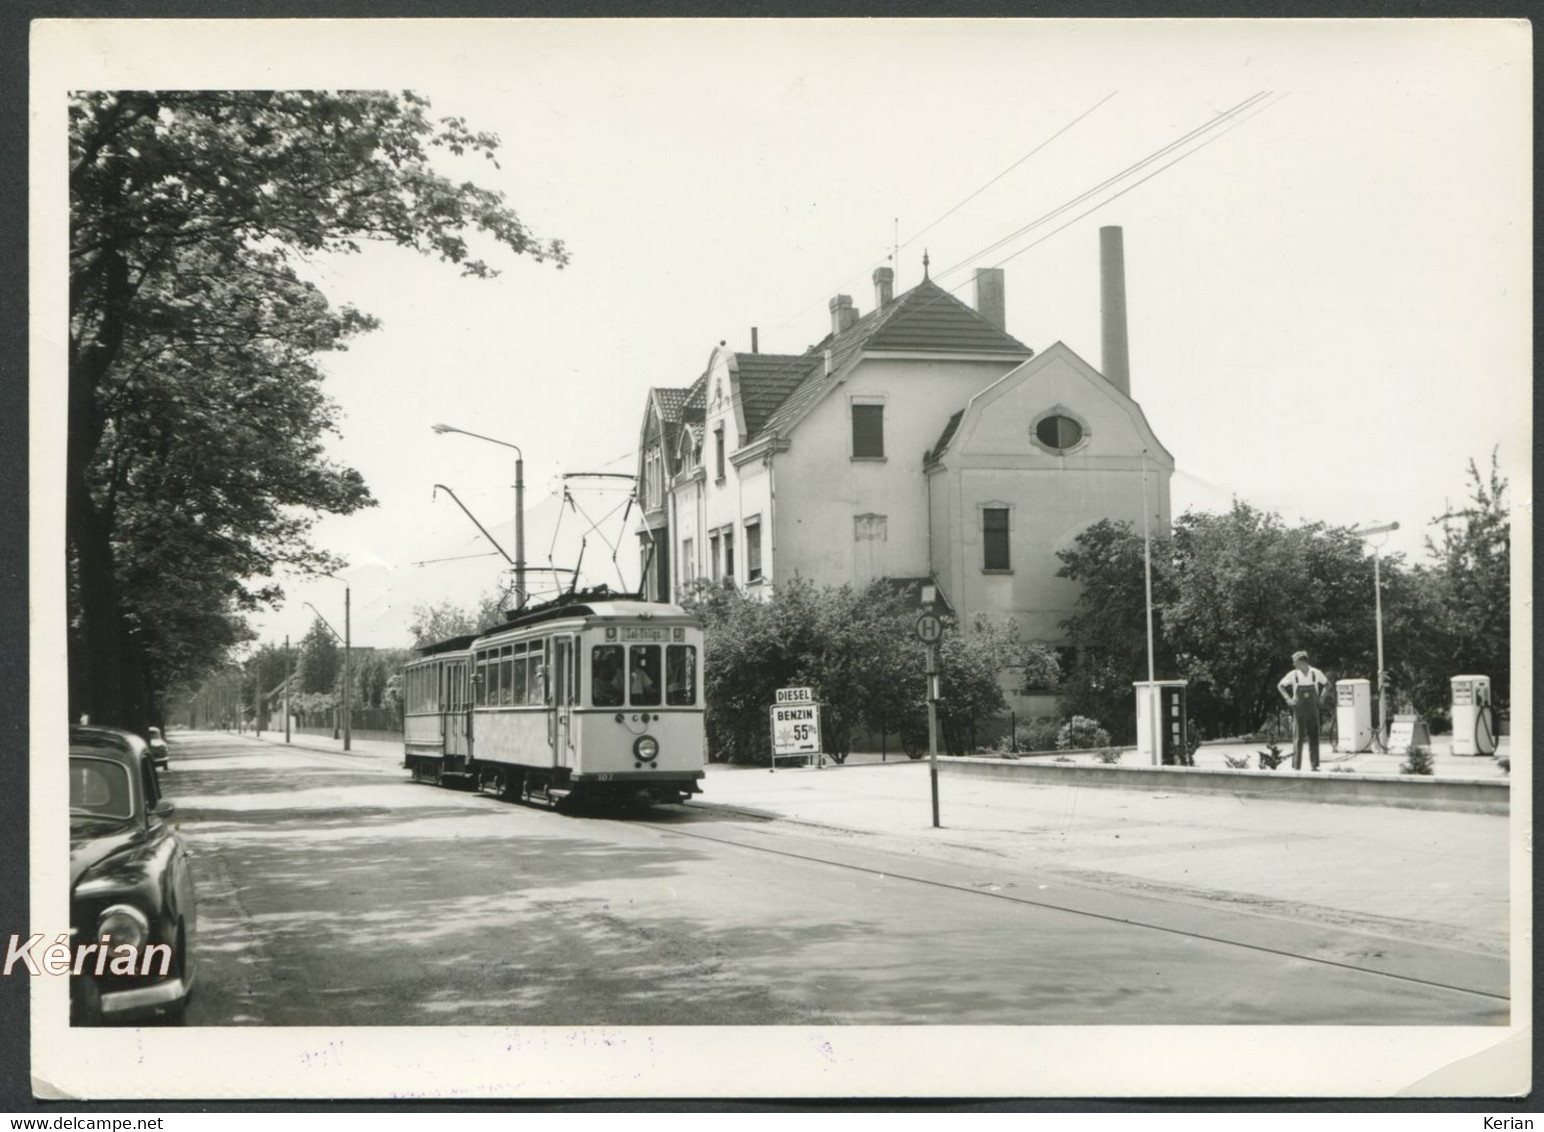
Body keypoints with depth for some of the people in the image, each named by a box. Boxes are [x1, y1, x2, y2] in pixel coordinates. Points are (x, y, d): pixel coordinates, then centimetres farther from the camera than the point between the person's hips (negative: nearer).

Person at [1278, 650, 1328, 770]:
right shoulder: (1293, 675, -4)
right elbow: (1280, 686, 9)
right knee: (1298, 738, -2)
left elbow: (1326, 684, 16)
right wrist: (1288, 699, -1)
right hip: (1299, 710, -1)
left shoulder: (1316, 673, -2)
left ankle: (1315, 765, 11)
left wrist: (1321, 696, 5)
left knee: (1314, 738, 4)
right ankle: (1296, 766, 1)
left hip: (1313, 710, 1)